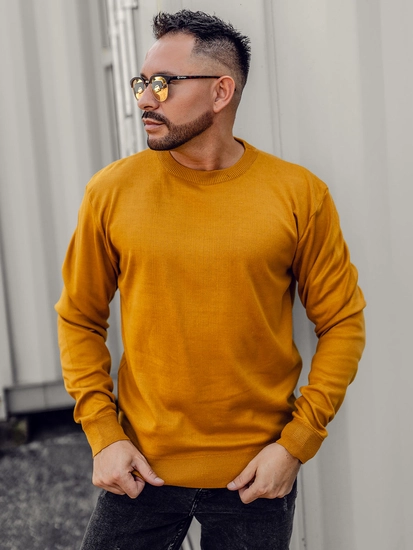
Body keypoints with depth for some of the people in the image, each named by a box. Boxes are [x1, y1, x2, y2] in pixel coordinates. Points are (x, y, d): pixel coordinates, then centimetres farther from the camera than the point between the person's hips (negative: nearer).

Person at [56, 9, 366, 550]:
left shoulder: (299, 194, -7)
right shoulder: (112, 191, -3)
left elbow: (342, 323, -2)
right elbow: (80, 319, 4)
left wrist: (296, 444, -7)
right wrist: (102, 434, -4)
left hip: (258, 475, -1)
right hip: (141, 468, 1)